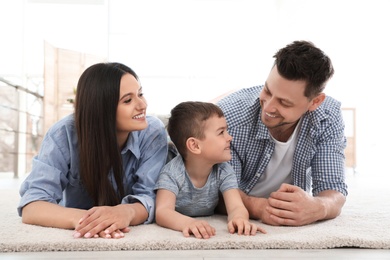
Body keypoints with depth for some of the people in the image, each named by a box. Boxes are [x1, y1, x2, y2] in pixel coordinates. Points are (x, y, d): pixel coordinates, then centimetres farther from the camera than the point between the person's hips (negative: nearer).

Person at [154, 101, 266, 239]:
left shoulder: (224, 172, -9)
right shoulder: (172, 173, -19)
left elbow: (236, 207, -21)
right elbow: (162, 212, -32)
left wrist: (239, 219, -45)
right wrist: (188, 223, -52)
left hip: (208, 233, 3)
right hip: (175, 232, -2)